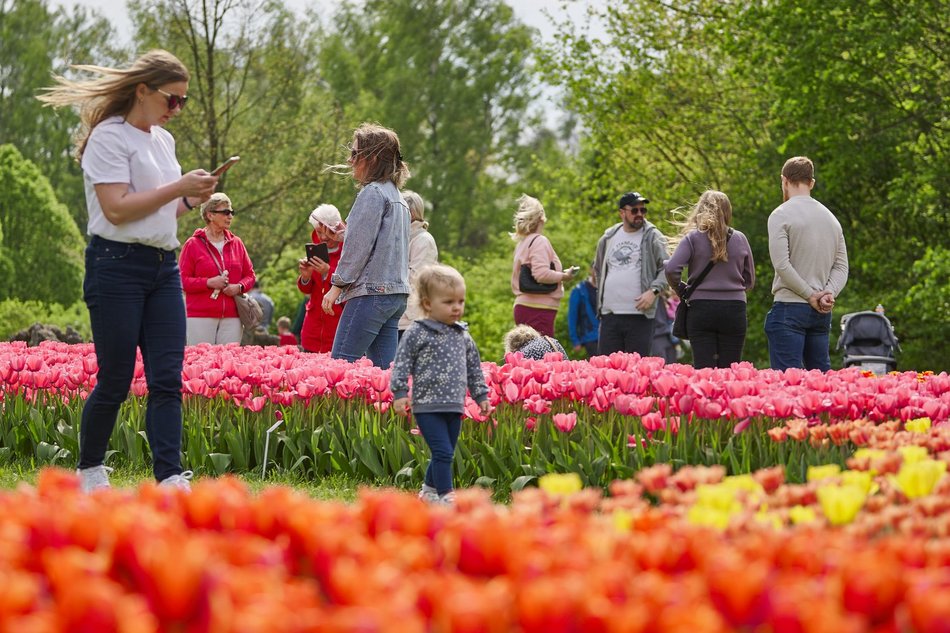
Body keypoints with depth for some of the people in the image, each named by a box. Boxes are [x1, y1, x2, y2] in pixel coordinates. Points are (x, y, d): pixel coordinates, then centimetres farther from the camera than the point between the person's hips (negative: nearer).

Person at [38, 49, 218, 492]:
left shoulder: (162, 140, 17)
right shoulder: (109, 137, -8)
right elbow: (117, 208, -18)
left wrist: (191, 201, 5)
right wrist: (178, 187, -15)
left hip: (164, 268, 7)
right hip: (117, 267, -7)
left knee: (168, 380, -4)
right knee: (115, 382, -1)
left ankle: (170, 477, -9)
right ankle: (89, 471, 17)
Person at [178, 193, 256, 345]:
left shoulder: (236, 243, 14)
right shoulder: (193, 244, 2)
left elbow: (250, 274, 18)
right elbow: (182, 280, -1)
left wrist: (239, 287, -3)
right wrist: (208, 283, -13)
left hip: (231, 318, 4)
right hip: (200, 317, -4)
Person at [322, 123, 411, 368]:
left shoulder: (372, 193, -10)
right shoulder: (396, 195, 19)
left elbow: (358, 245, -14)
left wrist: (337, 285, -8)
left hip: (371, 292, -10)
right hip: (397, 294, 10)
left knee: (340, 364, -10)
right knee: (384, 368, 5)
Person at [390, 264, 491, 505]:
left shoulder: (462, 335, 12)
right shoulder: (417, 333, -7)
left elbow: (474, 368, 21)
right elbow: (402, 364, -7)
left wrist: (481, 395, 20)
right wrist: (399, 393, -14)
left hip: (455, 407, 6)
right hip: (428, 406, -6)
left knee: (445, 454, 13)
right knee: (443, 452, -13)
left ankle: (429, 490, 30)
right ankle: (445, 495, -10)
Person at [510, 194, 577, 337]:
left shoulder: (522, 243, 18)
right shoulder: (540, 241, -9)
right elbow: (541, 274, -21)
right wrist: (564, 275, -7)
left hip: (522, 307, 9)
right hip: (538, 309, -9)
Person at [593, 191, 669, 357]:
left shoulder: (653, 237, 2)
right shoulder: (608, 238, 14)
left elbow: (666, 268, -1)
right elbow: (598, 269, 27)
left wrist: (654, 290, -15)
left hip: (639, 314, -4)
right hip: (609, 314, 4)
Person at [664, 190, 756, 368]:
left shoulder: (693, 238, -1)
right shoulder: (739, 239, 6)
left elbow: (671, 269, -11)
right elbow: (750, 280, 12)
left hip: (701, 308, -1)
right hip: (734, 308, 1)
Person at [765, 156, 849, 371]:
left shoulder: (781, 215, -5)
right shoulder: (830, 217, 16)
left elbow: (781, 264, -14)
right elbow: (841, 267, 10)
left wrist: (810, 295, -8)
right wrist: (829, 293, -3)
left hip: (790, 307, -6)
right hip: (821, 313, 6)